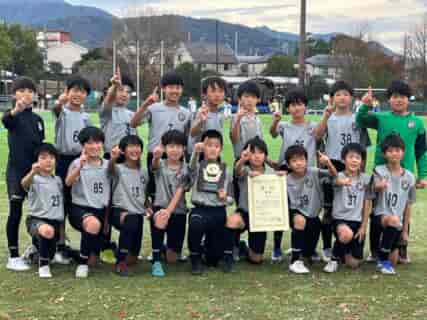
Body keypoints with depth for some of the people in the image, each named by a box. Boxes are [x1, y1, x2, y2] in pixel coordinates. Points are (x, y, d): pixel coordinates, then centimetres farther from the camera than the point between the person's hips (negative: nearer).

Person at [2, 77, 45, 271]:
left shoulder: (38, 119, 10)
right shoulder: (13, 115, -7)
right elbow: (5, 120, -33)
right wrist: (15, 111, -56)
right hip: (16, 170, -5)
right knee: (15, 213, -5)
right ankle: (13, 257, 1)